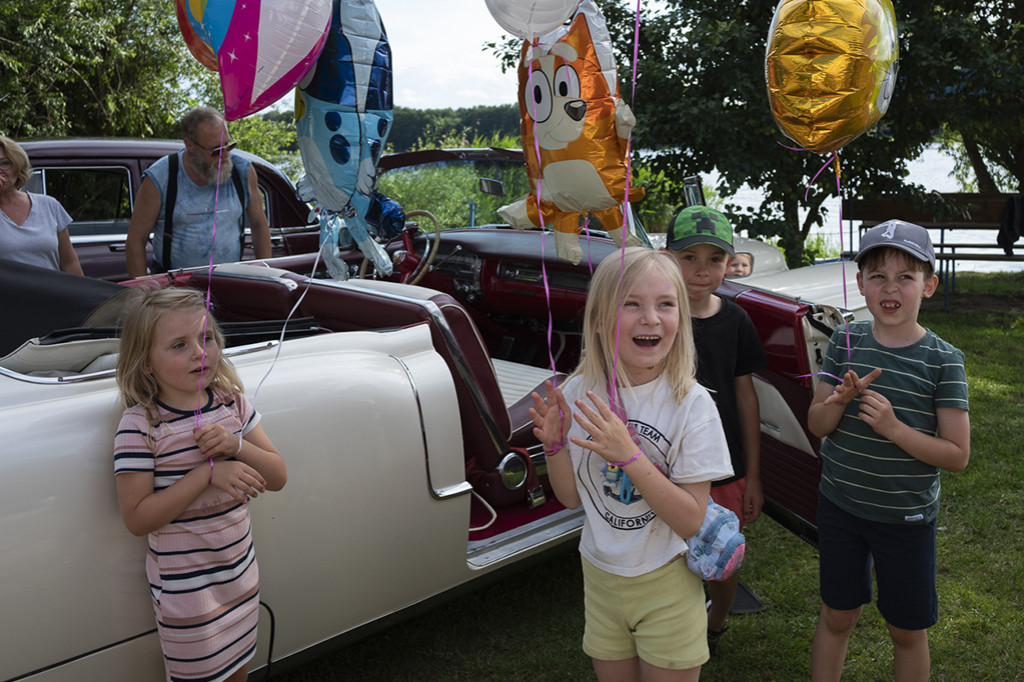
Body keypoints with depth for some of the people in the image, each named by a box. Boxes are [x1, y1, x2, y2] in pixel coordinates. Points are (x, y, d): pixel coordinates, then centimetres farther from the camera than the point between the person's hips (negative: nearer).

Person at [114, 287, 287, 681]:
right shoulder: (140, 425, -18)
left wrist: (236, 446, -20)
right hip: (185, 585, -5)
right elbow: (137, 519, -20)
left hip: (240, 569, 5)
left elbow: (277, 478, -1)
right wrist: (209, 474, -28)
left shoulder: (231, 403, -2)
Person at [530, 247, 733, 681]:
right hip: (601, 576, 3)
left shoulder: (691, 404, -19)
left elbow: (690, 522, -19)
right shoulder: (578, 394, -9)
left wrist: (628, 455, -31)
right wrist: (554, 444, -19)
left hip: (667, 584, -3)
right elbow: (572, 498, 0)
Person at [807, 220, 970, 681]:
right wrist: (840, 399, -22)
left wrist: (893, 427, -26)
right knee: (837, 616, 16)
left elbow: (957, 455, -12)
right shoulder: (847, 341, -4)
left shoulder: (942, 360, -12)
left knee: (908, 631, 13)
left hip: (907, 517, -2)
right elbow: (816, 426, -1)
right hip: (839, 505, 2)